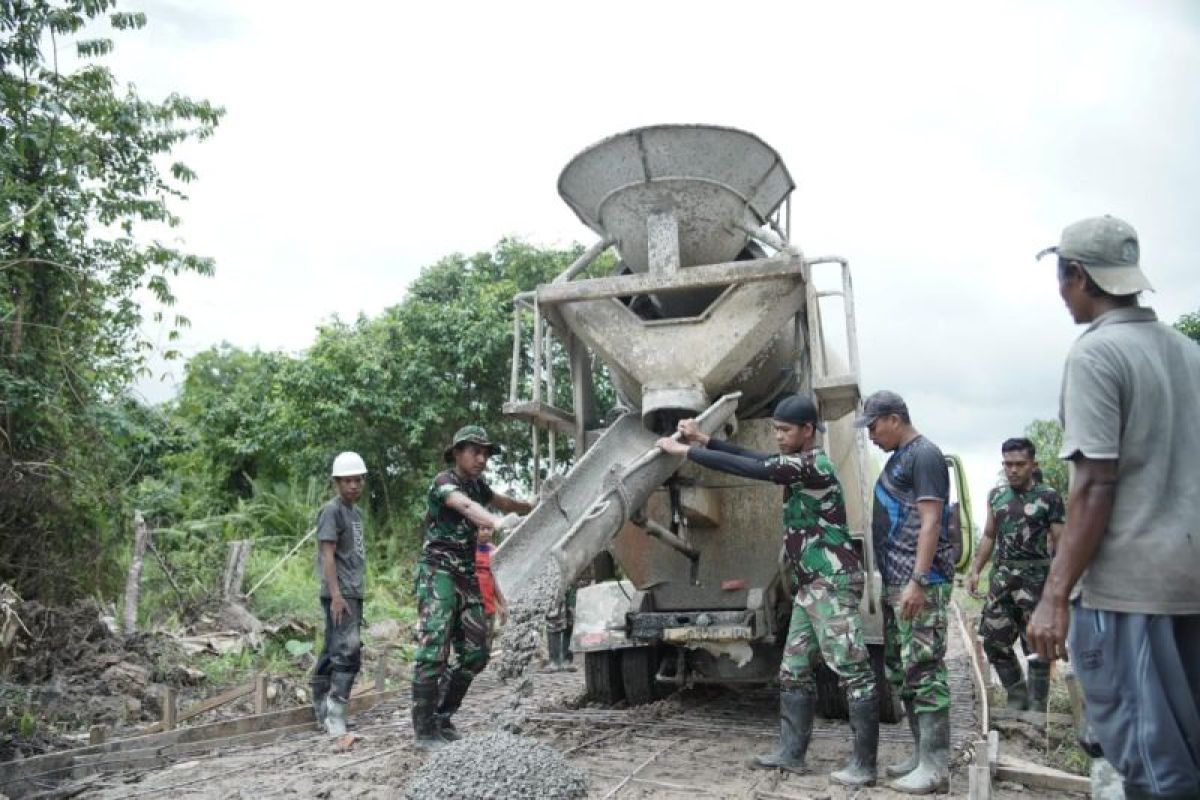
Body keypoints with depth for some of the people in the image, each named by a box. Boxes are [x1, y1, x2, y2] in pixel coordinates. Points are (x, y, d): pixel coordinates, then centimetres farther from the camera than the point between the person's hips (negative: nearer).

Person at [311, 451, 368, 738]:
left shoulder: (355, 512, 18)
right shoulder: (331, 511, -8)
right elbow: (327, 555, -15)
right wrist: (336, 594, -21)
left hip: (353, 593, 9)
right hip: (340, 595, -9)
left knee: (332, 653, 13)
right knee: (348, 650, -16)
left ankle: (323, 711, 19)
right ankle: (335, 713, -14)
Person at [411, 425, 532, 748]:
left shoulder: (477, 484, 12)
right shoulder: (444, 481, -12)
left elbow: (506, 502, 32)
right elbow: (465, 506, -35)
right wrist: (497, 522, -54)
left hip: (467, 576, 8)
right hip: (437, 573, -8)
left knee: (475, 654, 6)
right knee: (433, 650, -13)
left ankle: (442, 717, 18)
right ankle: (424, 730, -6)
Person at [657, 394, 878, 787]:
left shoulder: (810, 464, -17)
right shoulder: (799, 464, 14)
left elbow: (746, 468, -20)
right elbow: (752, 456, 16)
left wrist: (684, 450, -14)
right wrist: (704, 440, 7)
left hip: (833, 582, -11)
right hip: (812, 585, 11)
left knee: (853, 671, -5)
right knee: (793, 670, 12)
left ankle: (863, 765, 1)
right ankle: (792, 753, 19)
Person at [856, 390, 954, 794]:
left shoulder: (924, 455, -10)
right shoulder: (898, 457, 18)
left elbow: (930, 523, -17)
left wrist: (918, 580, -23)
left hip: (920, 584, -10)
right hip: (896, 583, 10)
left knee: (924, 670, -7)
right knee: (901, 671, 13)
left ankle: (935, 765, -2)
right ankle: (922, 754, 21)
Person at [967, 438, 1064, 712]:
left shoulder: (1049, 497, -5)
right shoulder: (996, 495, 10)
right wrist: (975, 571, 10)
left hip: (1036, 578, -5)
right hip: (1002, 576, 5)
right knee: (994, 641, 6)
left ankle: (1036, 705, 11)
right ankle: (1017, 694, 22)